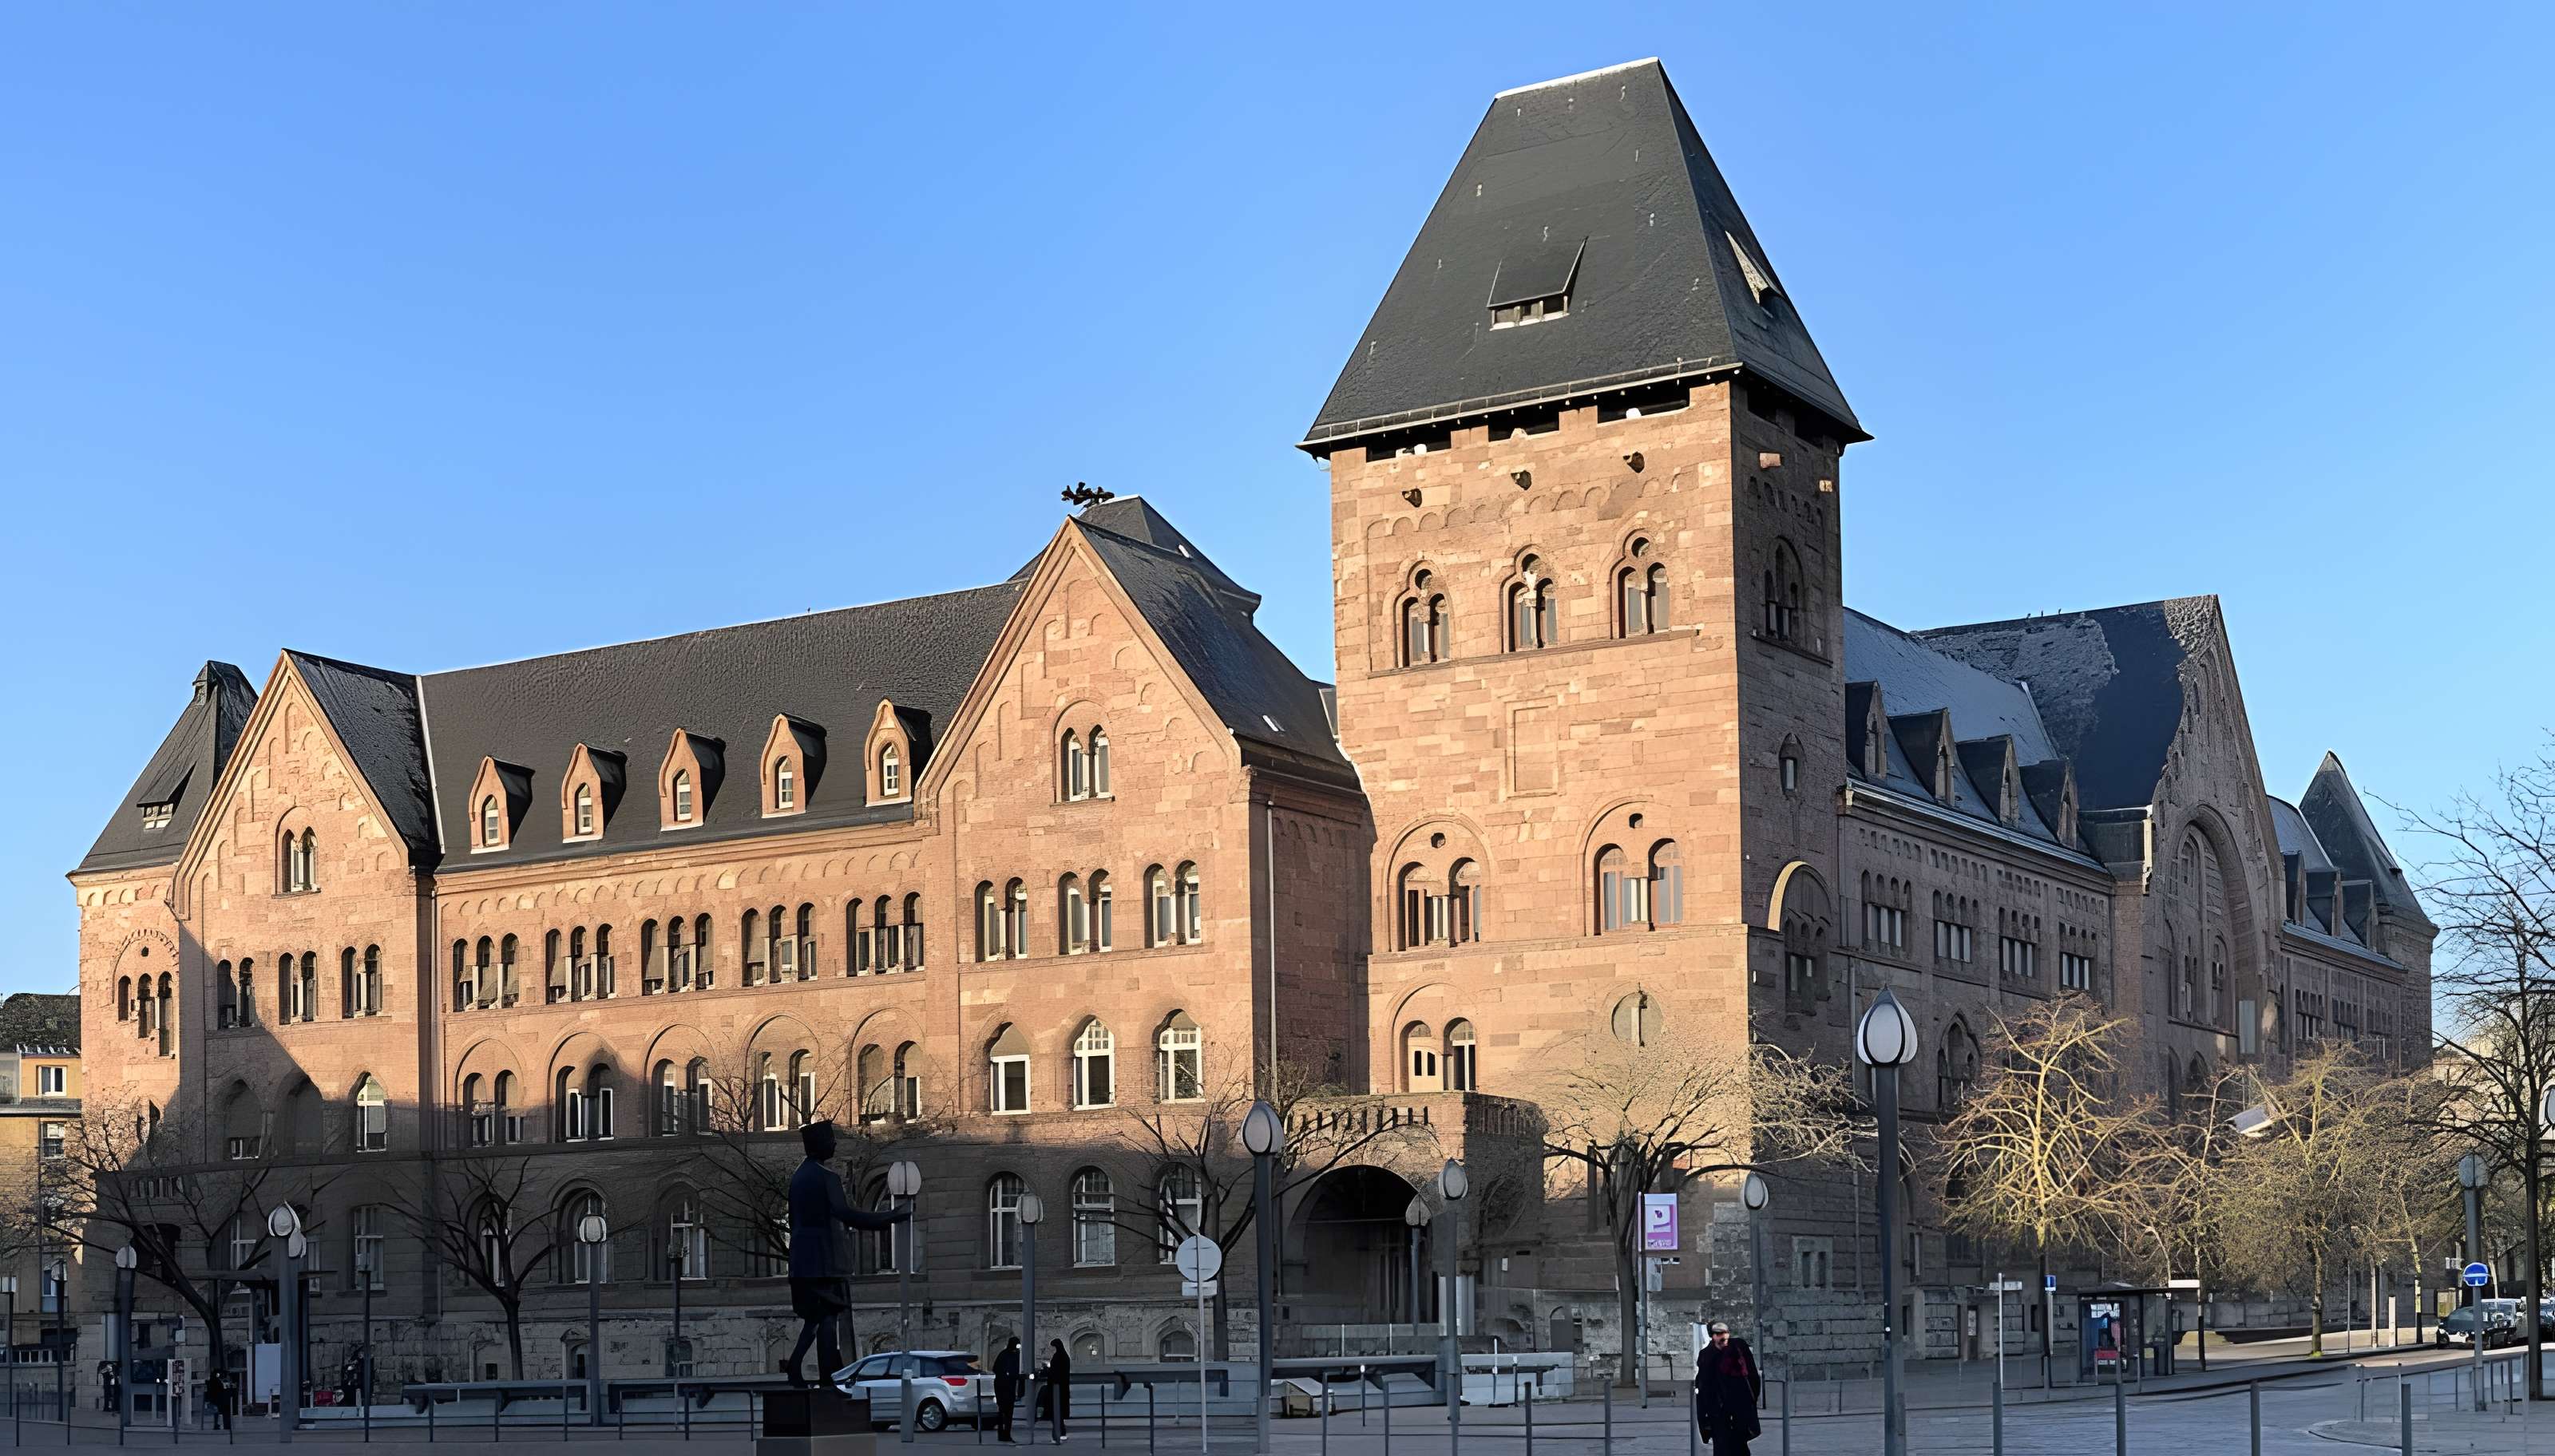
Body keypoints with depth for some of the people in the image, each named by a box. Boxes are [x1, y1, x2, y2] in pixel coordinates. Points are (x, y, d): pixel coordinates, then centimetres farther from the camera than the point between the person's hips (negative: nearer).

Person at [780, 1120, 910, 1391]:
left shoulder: (799, 1176, 15)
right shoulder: (826, 1177, -13)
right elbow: (845, 1214, -24)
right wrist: (889, 1219, -25)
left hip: (801, 1260, 8)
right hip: (824, 1259, -8)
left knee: (813, 1317, 15)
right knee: (829, 1317, -6)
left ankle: (795, 1365, 5)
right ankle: (829, 1377, -8)